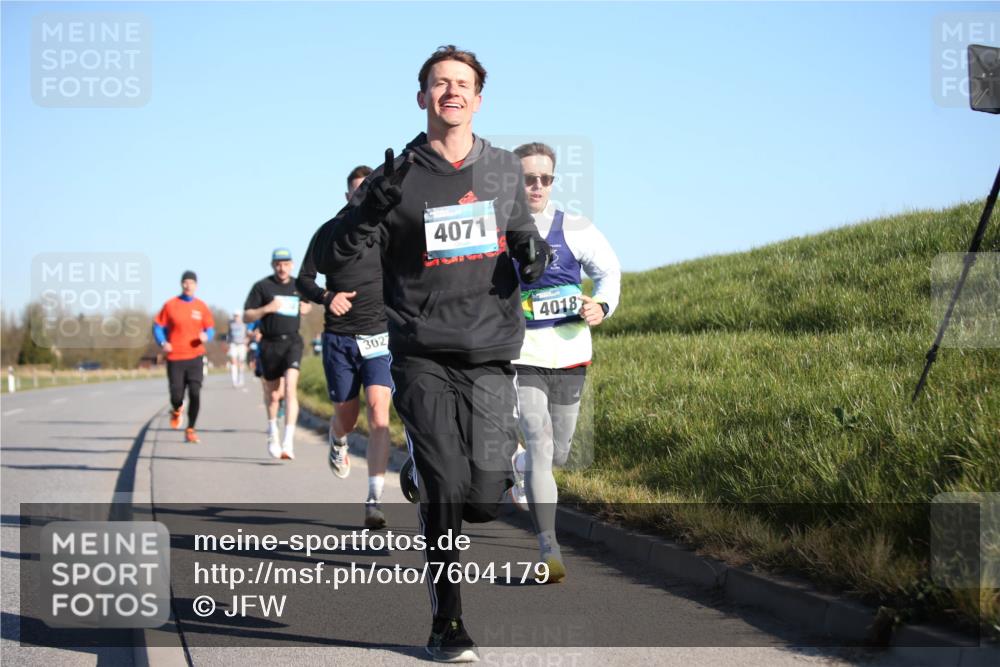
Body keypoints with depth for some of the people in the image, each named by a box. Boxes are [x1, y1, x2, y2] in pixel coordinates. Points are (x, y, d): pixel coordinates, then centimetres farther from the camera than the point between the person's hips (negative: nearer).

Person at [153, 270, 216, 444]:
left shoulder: (201, 307, 6)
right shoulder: (170, 305, 1)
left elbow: (210, 329, 12)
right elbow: (158, 326, 6)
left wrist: (206, 336, -11)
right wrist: (163, 342, -11)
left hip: (195, 357, 1)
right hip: (175, 358, -1)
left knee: (195, 394, -11)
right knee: (176, 395, -3)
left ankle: (190, 430, 4)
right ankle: (176, 411, 35)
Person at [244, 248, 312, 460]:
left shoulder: (299, 286, 11)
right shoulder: (262, 286, 1)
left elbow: (306, 304, 32)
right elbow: (247, 316, -1)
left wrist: (307, 308, 9)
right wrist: (266, 309, -16)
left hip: (292, 341, 0)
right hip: (269, 344, 0)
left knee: (290, 388, -19)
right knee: (273, 395, 9)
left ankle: (289, 441, -25)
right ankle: (272, 432, 36)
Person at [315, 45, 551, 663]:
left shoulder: (505, 169, 11)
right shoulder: (400, 177, 1)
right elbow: (327, 254, -3)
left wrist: (533, 252, 3)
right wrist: (374, 206, -21)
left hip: (491, 356, 2)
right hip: (423, 357, -2)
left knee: (486, 497, -5)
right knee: (445, 494, -6)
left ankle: (422, 468, 31)